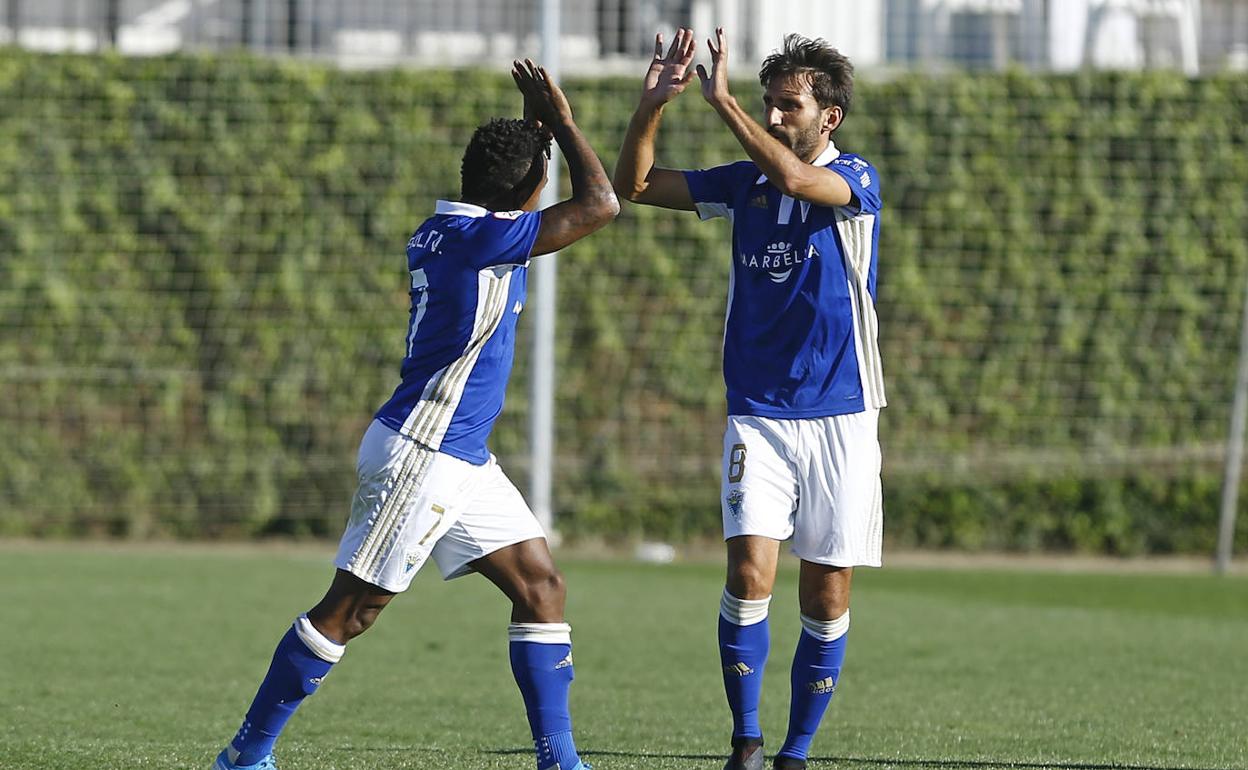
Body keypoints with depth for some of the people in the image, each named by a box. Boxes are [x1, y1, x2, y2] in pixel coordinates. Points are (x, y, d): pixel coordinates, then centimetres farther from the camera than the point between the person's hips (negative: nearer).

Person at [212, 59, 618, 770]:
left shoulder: (442, 231, 9)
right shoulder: (476, 237, -19)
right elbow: (600, 204, -20)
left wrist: (537, 129, 18)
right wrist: (562, 121, -8)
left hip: (462, 458, 10)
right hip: (419, 453, -10)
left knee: (541, 586, 6)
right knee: (353, 607, -4)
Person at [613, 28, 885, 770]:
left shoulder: (857, 181, -6)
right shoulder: (744, 181, 7)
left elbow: (796, 178, -28)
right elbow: (634, 184, 6)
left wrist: (722, 102, -26)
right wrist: (653, 105, -10)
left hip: (840, 417, -2)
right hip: (757, 415, 2)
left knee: (828, 598, 1)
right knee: (750, 574, -14)